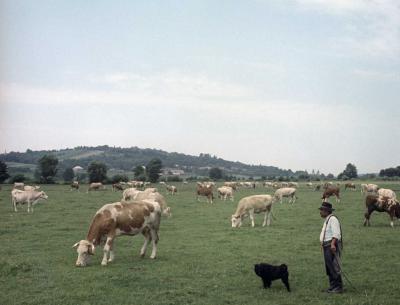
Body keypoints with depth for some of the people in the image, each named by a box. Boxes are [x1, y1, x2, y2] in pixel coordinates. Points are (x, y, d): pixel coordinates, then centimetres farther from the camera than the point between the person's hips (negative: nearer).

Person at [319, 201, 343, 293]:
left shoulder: (333, 219, -14)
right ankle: (332, 286, 22)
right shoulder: (327, 220, 18)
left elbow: (336, 233, -24)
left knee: (334, 267, -8)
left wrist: (333, 244, -34)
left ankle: (338, 287, -3)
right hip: (327, 247, 11)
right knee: (329, 268, 14)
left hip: (332, 246, -11)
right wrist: (323, 244, 23)